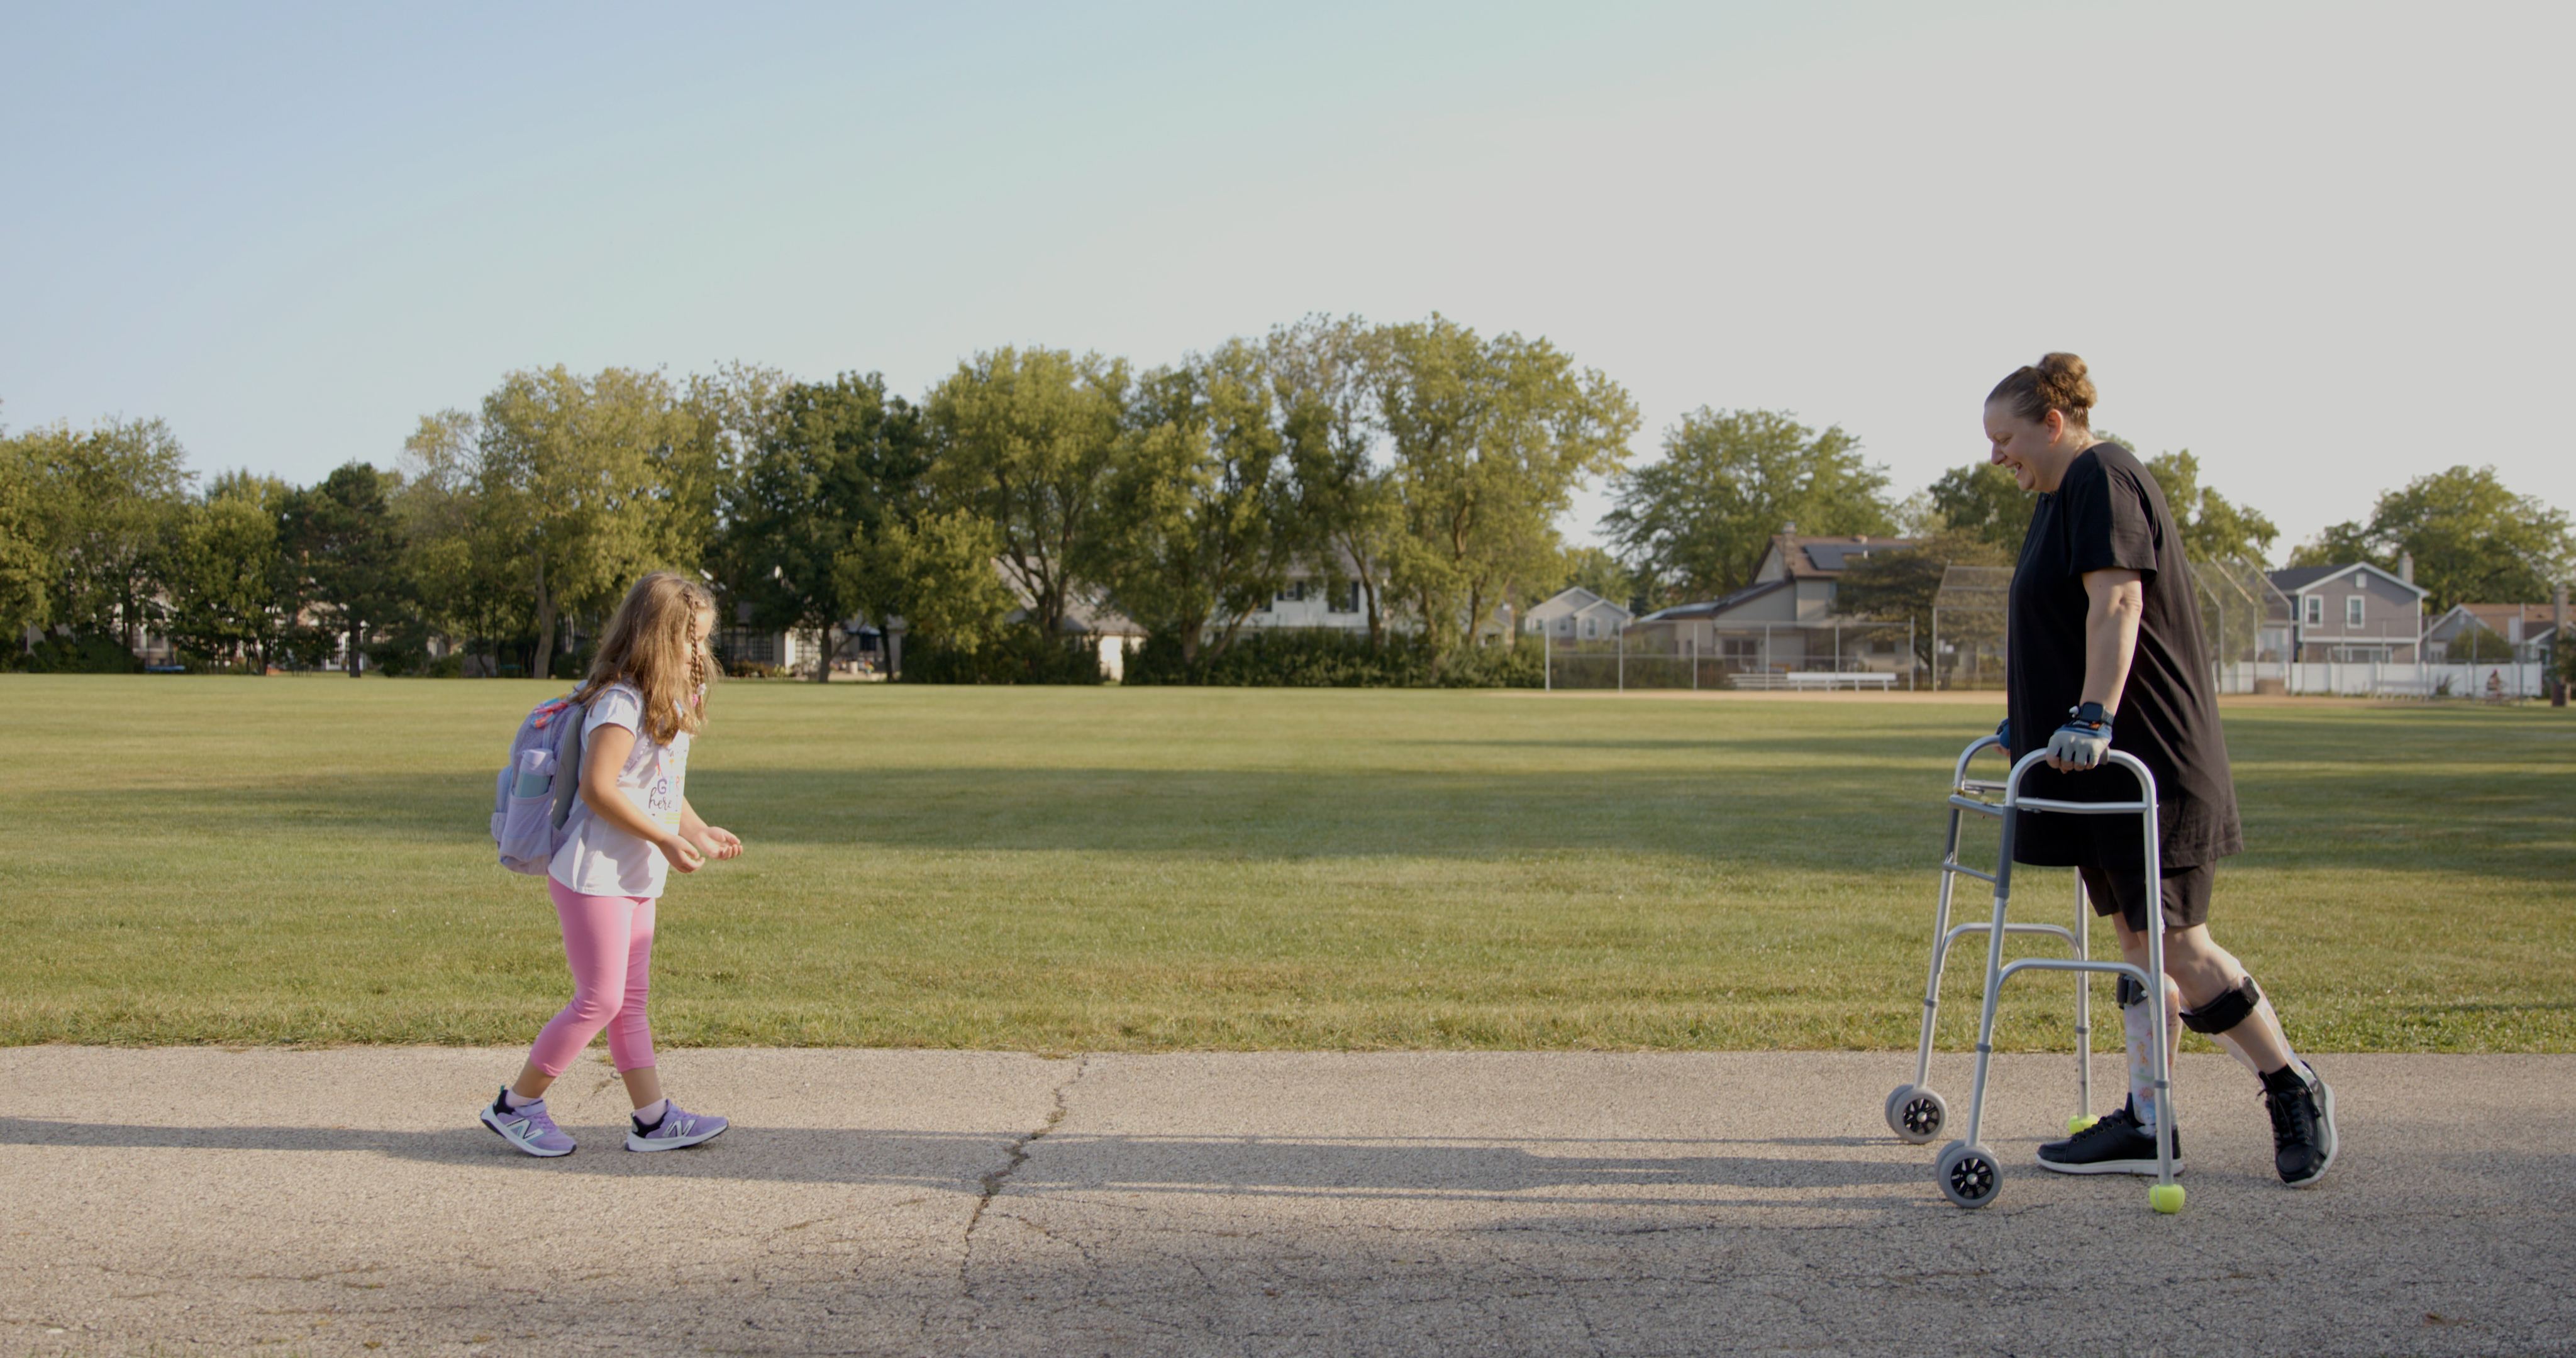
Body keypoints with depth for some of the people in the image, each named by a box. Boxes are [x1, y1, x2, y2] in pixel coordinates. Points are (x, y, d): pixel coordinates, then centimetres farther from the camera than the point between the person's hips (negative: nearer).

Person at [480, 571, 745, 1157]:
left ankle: (654, 1119, 13)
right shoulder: (621, 702, -17)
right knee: (600, 999, -6)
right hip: (593, 873, -10)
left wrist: (700, 832, 9)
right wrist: (666, 839, -20)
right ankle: (515, 1105, 7)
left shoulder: (669, 703, 14)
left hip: (636, 878, 10)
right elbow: (599, 789, -22)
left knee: (631, 1001, 11)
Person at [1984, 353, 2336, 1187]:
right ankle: (2145, 1127, 12)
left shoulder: (2101, 478, -11)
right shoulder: (2062, 494, 20)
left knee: (2175, 944, -7)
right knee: (2136, 941, 9)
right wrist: (2031, 722, 36)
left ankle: (2295, 1092, 8)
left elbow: (2117, 602, -25)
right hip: (2107, 762, 10)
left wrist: (2092, 715, -35)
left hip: (2151, 762, -10)